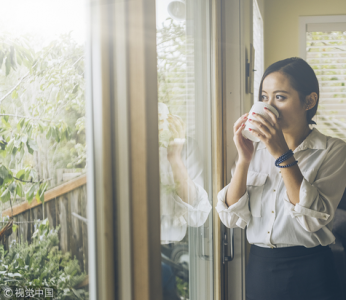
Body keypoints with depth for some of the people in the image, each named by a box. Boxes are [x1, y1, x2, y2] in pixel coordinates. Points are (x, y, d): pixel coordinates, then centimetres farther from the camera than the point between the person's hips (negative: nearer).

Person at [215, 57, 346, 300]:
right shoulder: (256, 148, 3)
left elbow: (314, 218, -19)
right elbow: (233, 218, -4)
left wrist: (283, 155, -22)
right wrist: (244, 160, -15)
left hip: (310, 272, -3)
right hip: (259, 268, 3)